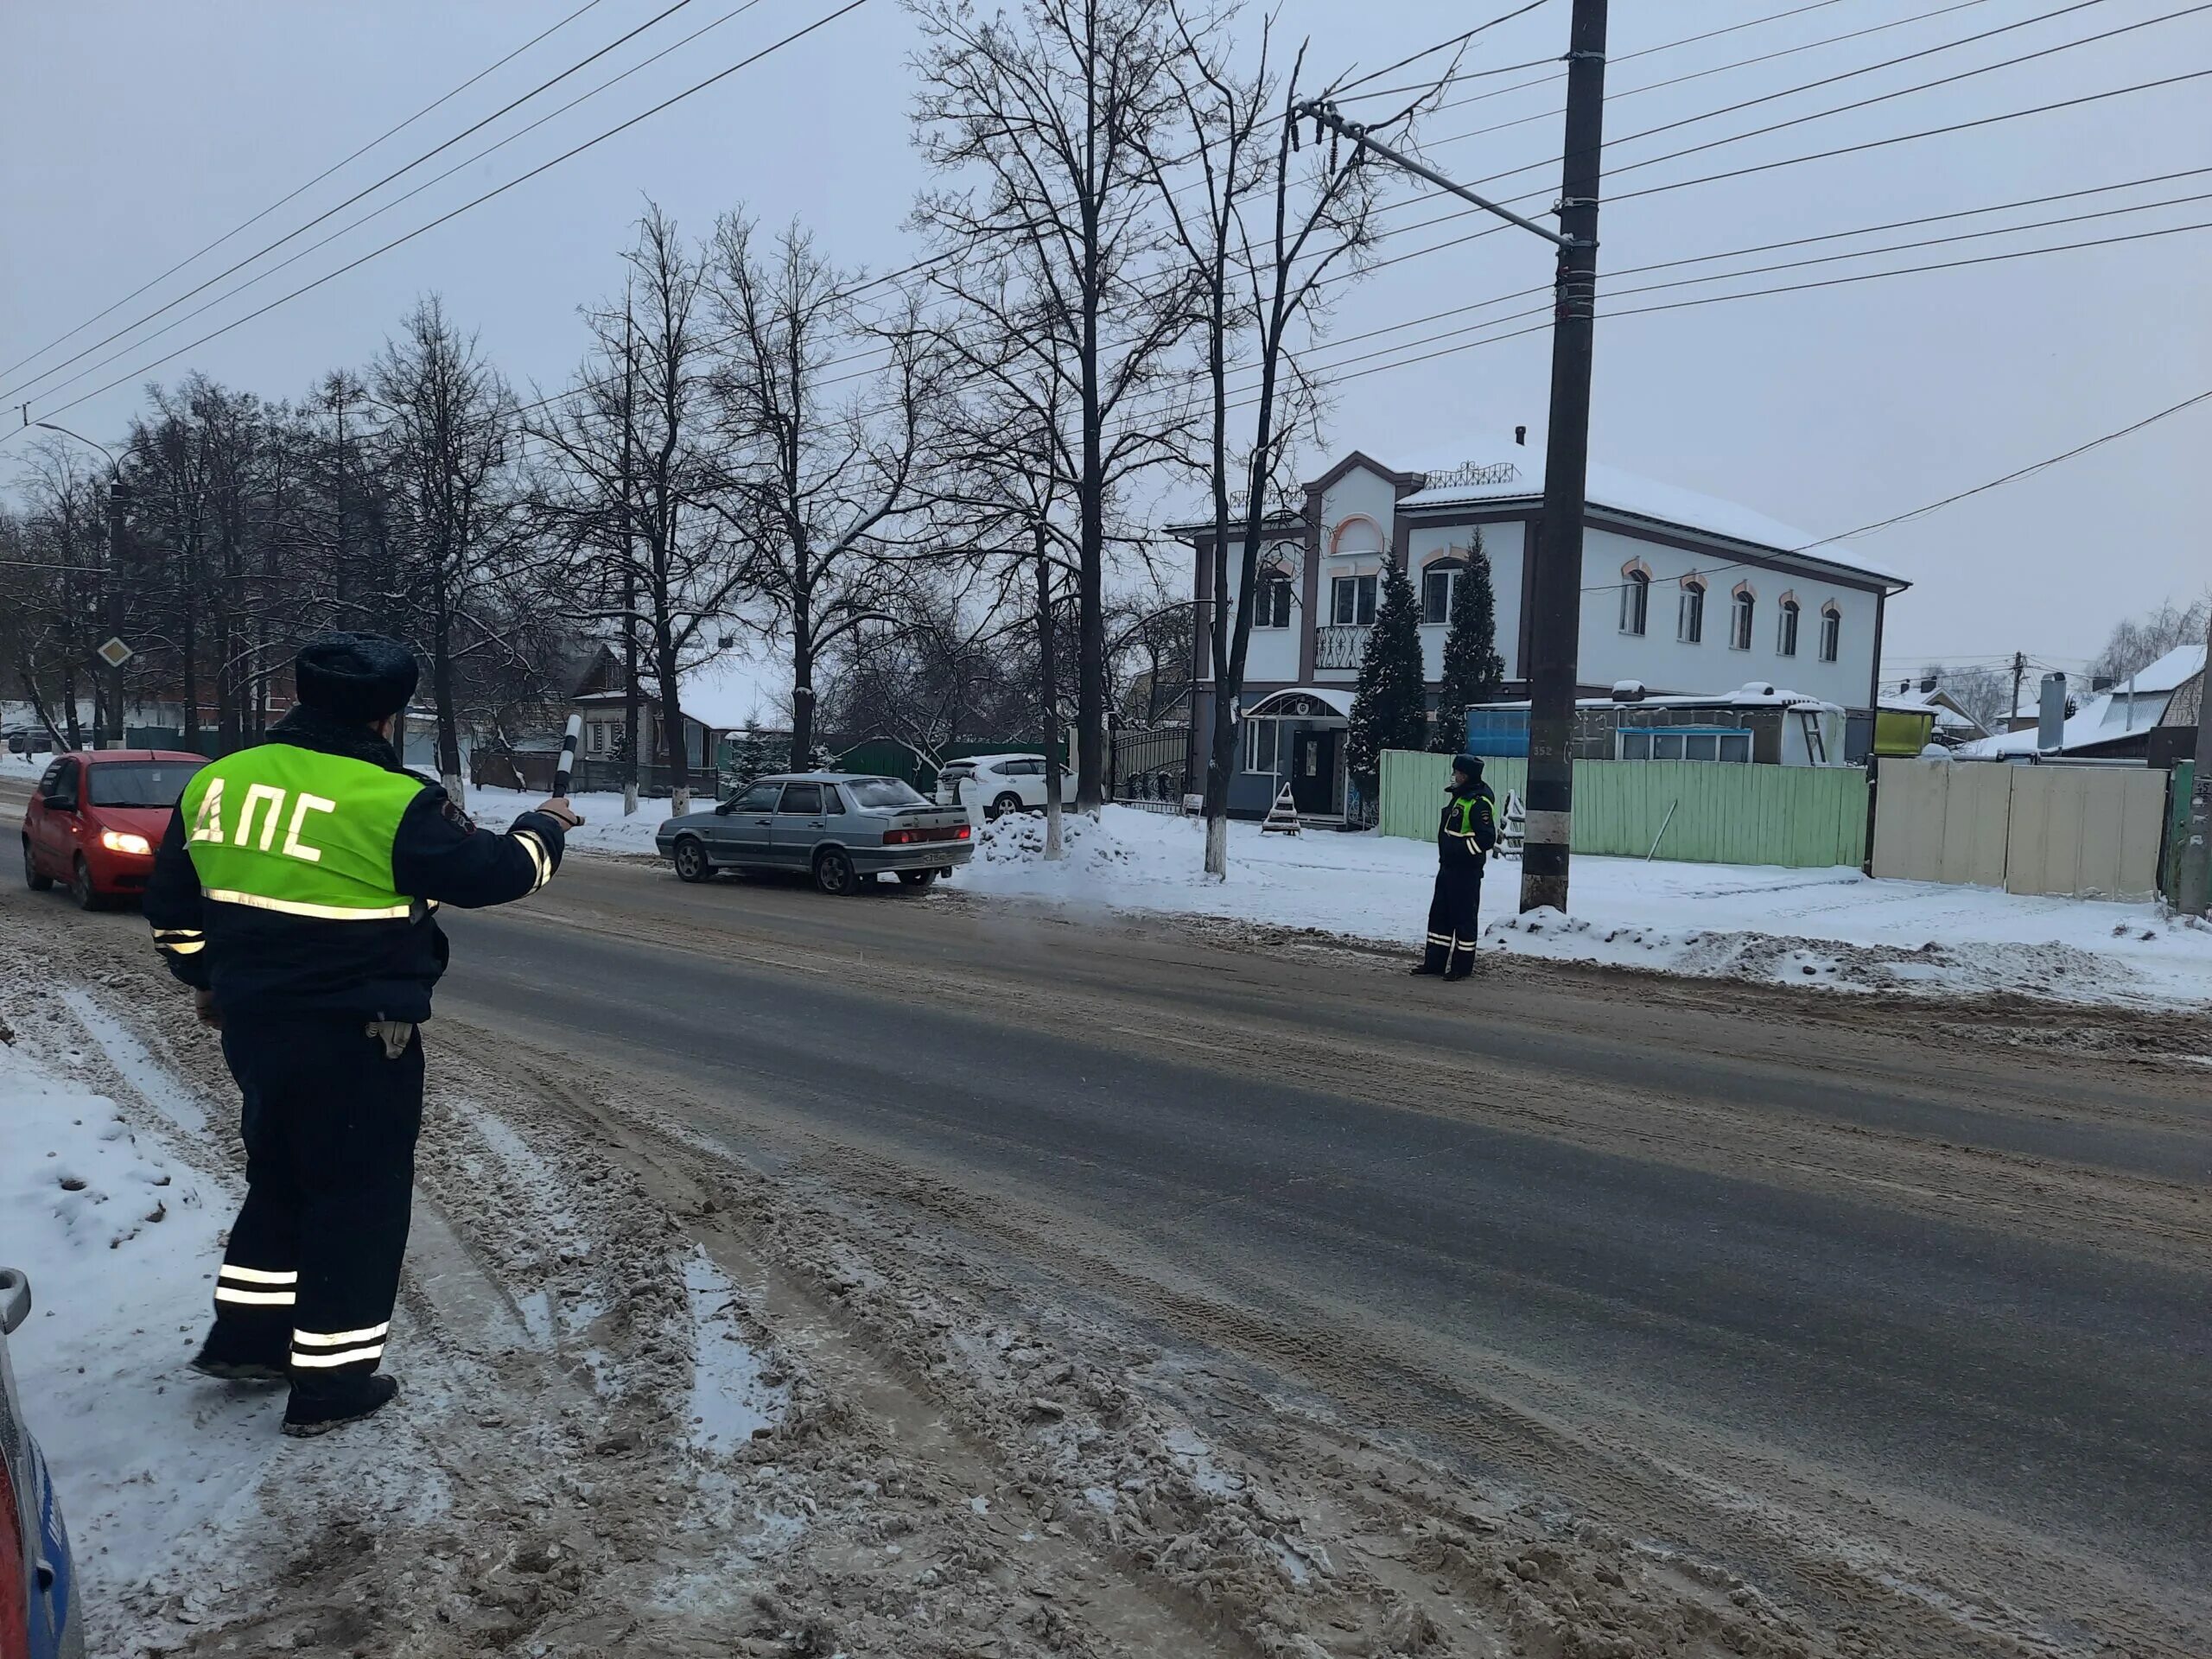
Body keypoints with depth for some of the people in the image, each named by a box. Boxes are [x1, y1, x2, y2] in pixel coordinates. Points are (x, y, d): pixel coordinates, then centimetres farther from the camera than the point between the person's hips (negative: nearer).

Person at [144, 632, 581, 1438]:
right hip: (355, 1038, -7)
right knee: (359, 1198, 6)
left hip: (254, 1023, 7)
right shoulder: (390, 800, -19)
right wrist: (542, 828, 9)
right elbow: (491, 871, -11)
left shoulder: (216, 781, 4)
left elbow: (172, 904, 13)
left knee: (281, 1177, 25)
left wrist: (207, 978, 28)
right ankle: (329, 1381, 15)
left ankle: (245, 1334, 35)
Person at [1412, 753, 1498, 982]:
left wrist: (1460, 848, -22)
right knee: (1439, 914, 13)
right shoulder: (1458, 796, 14)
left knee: (1464, 918, -1)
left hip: (1466, 871, -10)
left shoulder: (1480, 802, -17)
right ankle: (1434, 961, 21)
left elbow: (1486, 839, -22)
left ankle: (1463, 966, 8)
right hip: (1447, 866, 10)